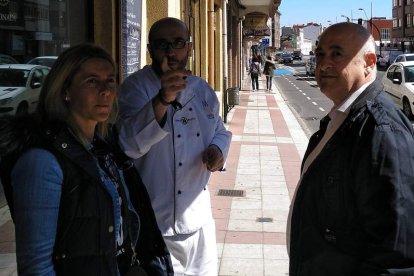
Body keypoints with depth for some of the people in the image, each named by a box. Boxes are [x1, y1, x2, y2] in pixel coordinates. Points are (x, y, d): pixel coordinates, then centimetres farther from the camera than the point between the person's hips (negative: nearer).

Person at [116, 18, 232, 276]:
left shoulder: (202, 89, 7)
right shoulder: (136, 87, -12)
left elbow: (220, 132, 20)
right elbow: (129, 143, -29)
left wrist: (217, 150, -4)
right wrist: (162, 100, -44)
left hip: (200, 216, 6)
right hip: (155, 221, -6)